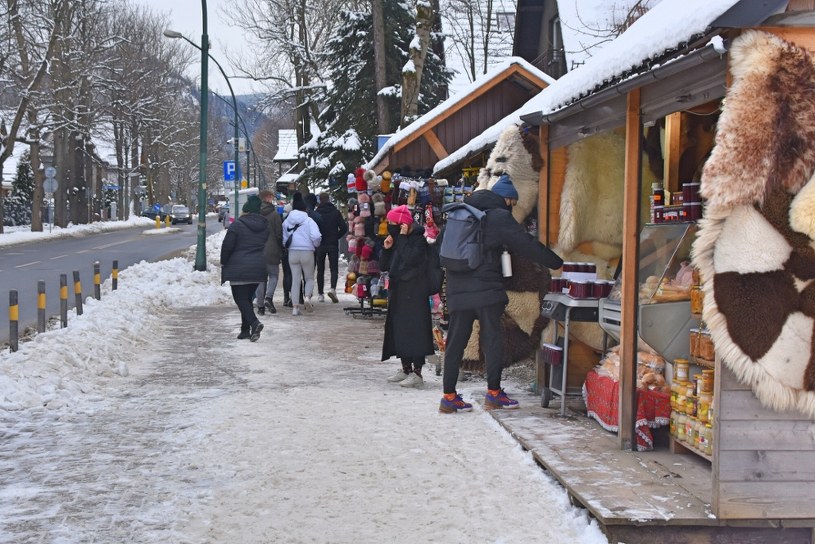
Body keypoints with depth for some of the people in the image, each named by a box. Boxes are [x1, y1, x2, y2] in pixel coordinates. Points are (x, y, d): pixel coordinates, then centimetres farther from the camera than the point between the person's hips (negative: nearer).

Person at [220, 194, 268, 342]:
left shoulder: (237, 225, -10)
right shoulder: (265, 226, 7)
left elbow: (227, 246, -9)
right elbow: (266, 246, 12)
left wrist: (223, 263, 4)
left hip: (238, 268, -6)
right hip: (258, 268, 6)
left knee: (240, 298, -3)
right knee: (248, 298, 16)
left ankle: (254, 323, -25)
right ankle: (245, 330, 16)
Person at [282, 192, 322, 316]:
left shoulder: (286, 221, 4)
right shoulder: (308, 221, -7)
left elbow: (283, 239, 4)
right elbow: (316, 236, -17)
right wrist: (315, 245, 3)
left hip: (292, 253, 3)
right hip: (307, 252, -3)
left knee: (295, 279, 8)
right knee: (310, 278, 12)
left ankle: (295, 306, 5)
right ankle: (307, 297, -14)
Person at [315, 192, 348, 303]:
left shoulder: (316, 213, -3)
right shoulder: (335, 212, -1)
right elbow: (344, 227, -6)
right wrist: (336, 236, 8)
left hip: (320, 245, 1)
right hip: (333, 244, -1)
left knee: (320, 270, 10)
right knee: (334, 268, 1)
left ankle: (320, 294, 10)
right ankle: (333, 289, -22)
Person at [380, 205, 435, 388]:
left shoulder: (419, 240, -10)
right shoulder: (397, 240, 13)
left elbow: (409, 260, -27)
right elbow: (384, 266, 14)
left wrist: (403, 238, -18)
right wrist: (386, 249, -2)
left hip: (414, 294, -8)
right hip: (397, 292, 9)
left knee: (414, 329, -8)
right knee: (398, 329, 11)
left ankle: (417, 372, -6)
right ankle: (406, 369, 20)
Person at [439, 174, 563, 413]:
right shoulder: (499, 217, -3)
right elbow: (528, 246, -2)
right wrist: (558, 263, 6)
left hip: (457, 289, 6)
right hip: (486, 289, -6)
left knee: (455, 341, 6)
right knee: (493, 339, 2)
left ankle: (449, 396, 6)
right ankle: (493, 393, 5)